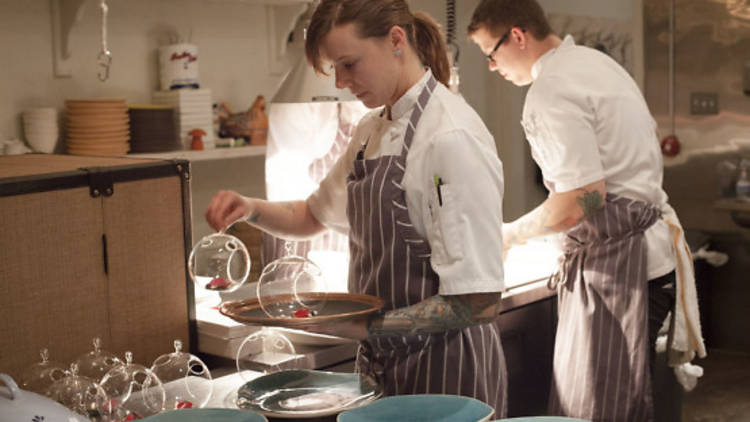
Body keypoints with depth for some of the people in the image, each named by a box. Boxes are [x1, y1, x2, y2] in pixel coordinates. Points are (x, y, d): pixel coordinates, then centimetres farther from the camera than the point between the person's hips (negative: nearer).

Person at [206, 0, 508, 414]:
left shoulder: (452, 138, -20)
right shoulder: (372, 130, 7)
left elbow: (479, 302, -23)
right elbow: (313, 216, 20)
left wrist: (365, 327, -24)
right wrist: (250, 209, 2)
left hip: (444, 370, -8)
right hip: (382, 363, 8)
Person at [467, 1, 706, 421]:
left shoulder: (552, 90, -16)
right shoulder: (596, 61, 16)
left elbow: (583, 198, -23)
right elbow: (648, 140, 25)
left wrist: (511, 235, -7)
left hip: (616, 257, -11)